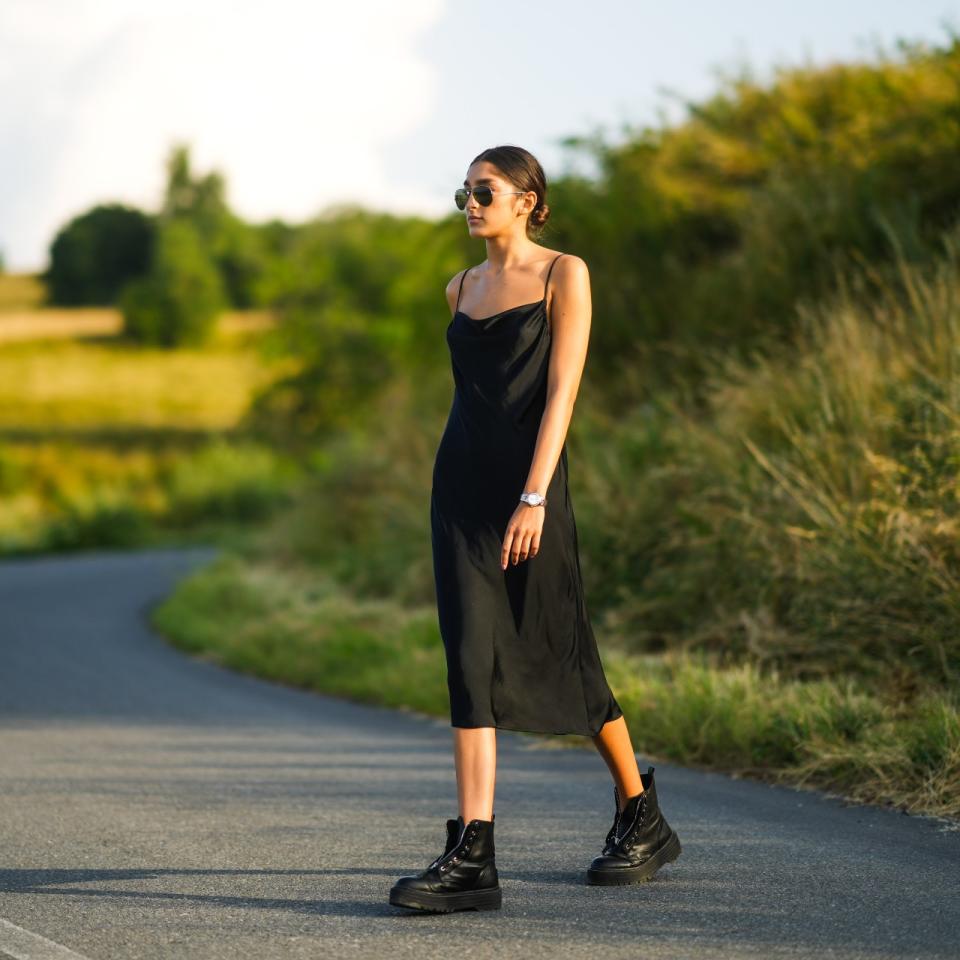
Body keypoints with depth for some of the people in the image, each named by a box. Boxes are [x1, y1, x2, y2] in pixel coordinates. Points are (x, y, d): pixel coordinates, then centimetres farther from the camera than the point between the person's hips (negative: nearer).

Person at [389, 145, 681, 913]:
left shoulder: (564, 275, -4)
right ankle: (472, 858, -11)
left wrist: (533, 498, -20)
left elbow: (561, 391, -12)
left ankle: (643, 819, 26)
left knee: (561, 657, 5)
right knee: (471, 659, -6)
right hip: (459, 484, 5)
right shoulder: (462, 289, 14)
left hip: (527, 483, -5)